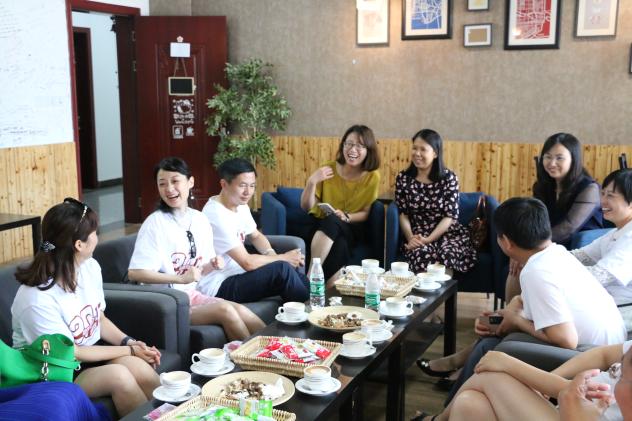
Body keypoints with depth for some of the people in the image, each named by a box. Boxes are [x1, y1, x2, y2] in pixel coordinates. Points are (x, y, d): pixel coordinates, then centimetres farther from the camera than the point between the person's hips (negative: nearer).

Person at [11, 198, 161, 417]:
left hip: (90, 353, 6)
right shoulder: (36, 300, -26)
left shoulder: (90, 267, -5)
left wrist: (129, 341, -7)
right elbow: (69, 353, -18)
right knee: (119, 376, -30)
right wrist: (129, 350, -14)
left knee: (143, 371, -23)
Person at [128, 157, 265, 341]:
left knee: (242, 312, -18)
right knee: (225, 310, -23)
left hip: (191, 293, 6)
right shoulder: (155, 223, -13)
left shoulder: (200, 220, 6)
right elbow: (135, 273, -18)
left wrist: (212, 265, -6)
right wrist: (180, 278, -22)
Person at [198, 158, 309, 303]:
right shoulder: (216, 215, -24)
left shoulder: (241, 205, 4)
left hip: (236, 273, 9)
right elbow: (247, 262, -24)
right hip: (218, 287, -9)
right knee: (282, 269, -24)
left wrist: (271, 254, 0)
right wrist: (283, 258, -12)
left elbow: (255, 236, 21)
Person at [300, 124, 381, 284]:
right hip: (320, 225, 1)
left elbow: (366, 213, -2)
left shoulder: (372, 176, -6)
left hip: (351, 229, 0)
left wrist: (346, 217, -22)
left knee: (333, 220, -36)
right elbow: (306, 207, -3)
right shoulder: (328, 169, -4)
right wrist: (312, 182, -20)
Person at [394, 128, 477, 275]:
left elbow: (450, 216, -4)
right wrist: (410, 238, -14)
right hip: (417, 237, 0)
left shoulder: (449, 178, 0)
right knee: (421, 253, -35)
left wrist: (428, 239, -16)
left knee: (447, 254, -34)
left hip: (448, 233, 0)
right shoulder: (403, 178, 6)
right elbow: (403, 214, 4)